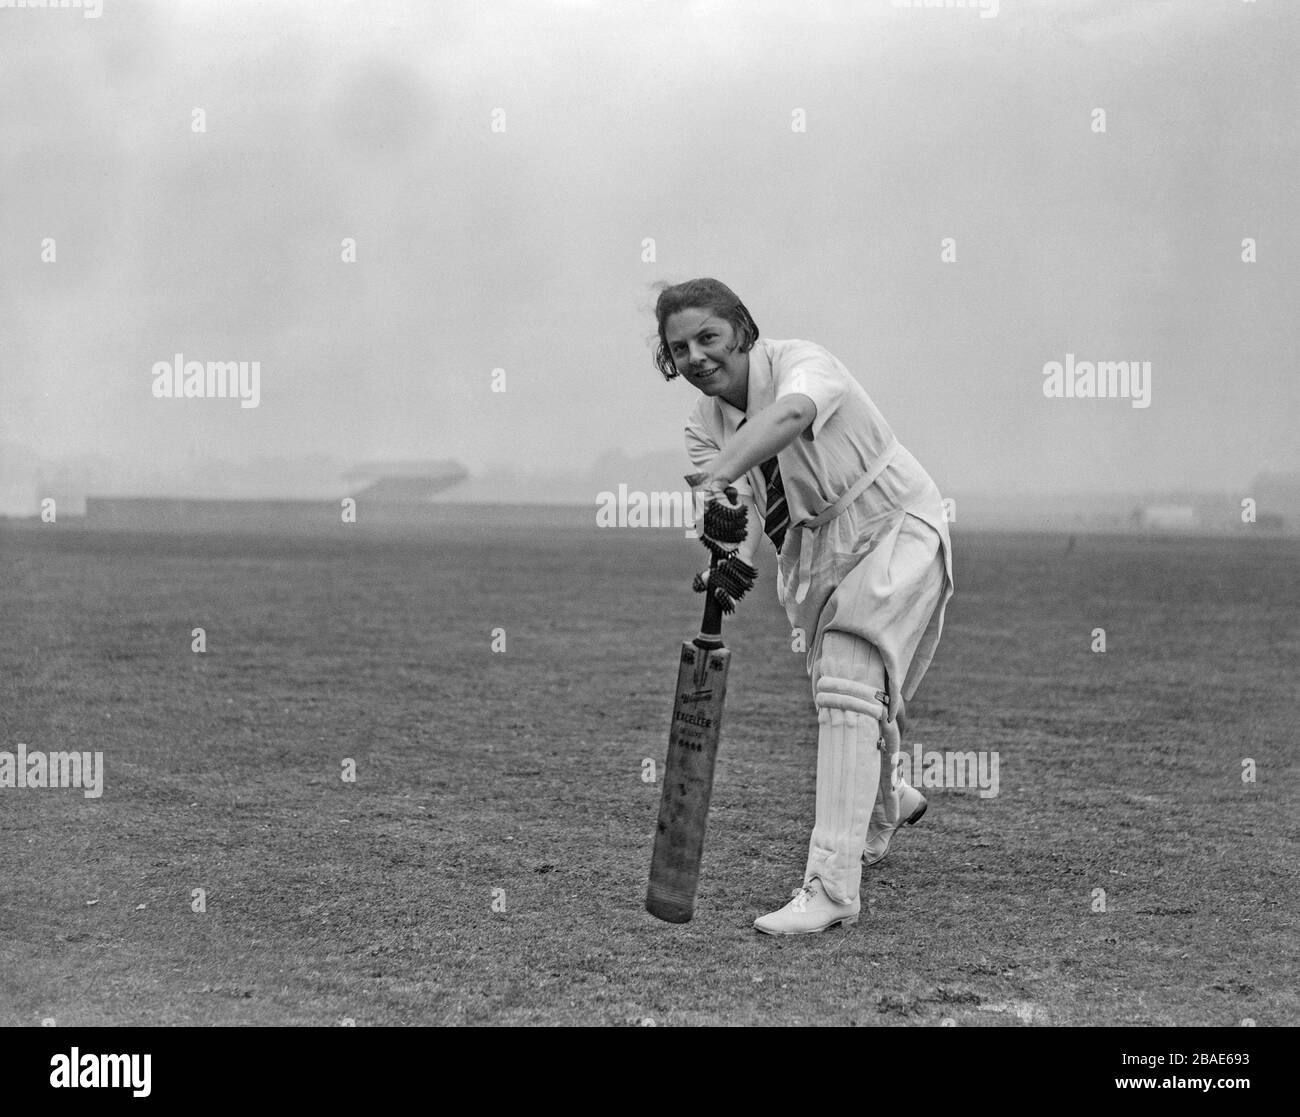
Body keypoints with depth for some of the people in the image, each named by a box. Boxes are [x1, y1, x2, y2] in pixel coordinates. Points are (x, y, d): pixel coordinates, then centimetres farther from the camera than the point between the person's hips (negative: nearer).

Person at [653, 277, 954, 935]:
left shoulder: (802, 363, -24)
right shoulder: (706, 424, -4)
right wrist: (734, 559, -39)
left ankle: (832, 885, -26)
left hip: (895, 529, -7)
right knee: (840, 690, 21)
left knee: (847, 684, -24)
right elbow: (743, 510, -15)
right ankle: (886, 805, 55)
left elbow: (790, 414, -49)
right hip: (816, 549, 8)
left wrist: (724, 468, -67)